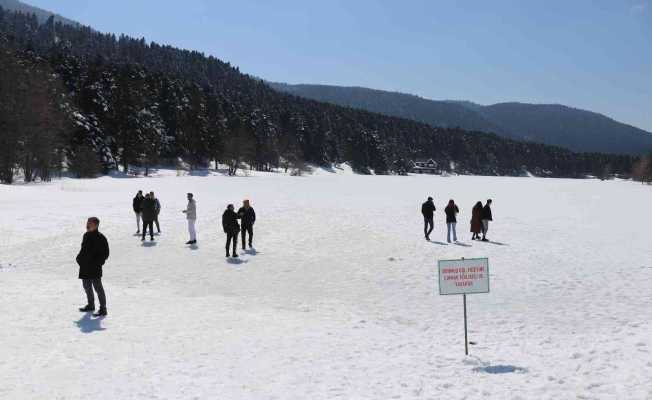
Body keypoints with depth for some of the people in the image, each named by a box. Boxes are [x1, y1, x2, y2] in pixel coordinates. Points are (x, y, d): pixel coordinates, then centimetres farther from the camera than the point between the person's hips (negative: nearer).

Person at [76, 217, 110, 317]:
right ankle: (90, 305, 36)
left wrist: (97, 263, -19)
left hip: (95, 268, -8)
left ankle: (103, 309, 0)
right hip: (85, 267, 9)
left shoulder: (100, 238, -14)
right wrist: (79, 258, 9)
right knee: (87, 286, 19)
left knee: (98, 287, -5)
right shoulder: (86, 236, 10)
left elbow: (105, 253, -13)